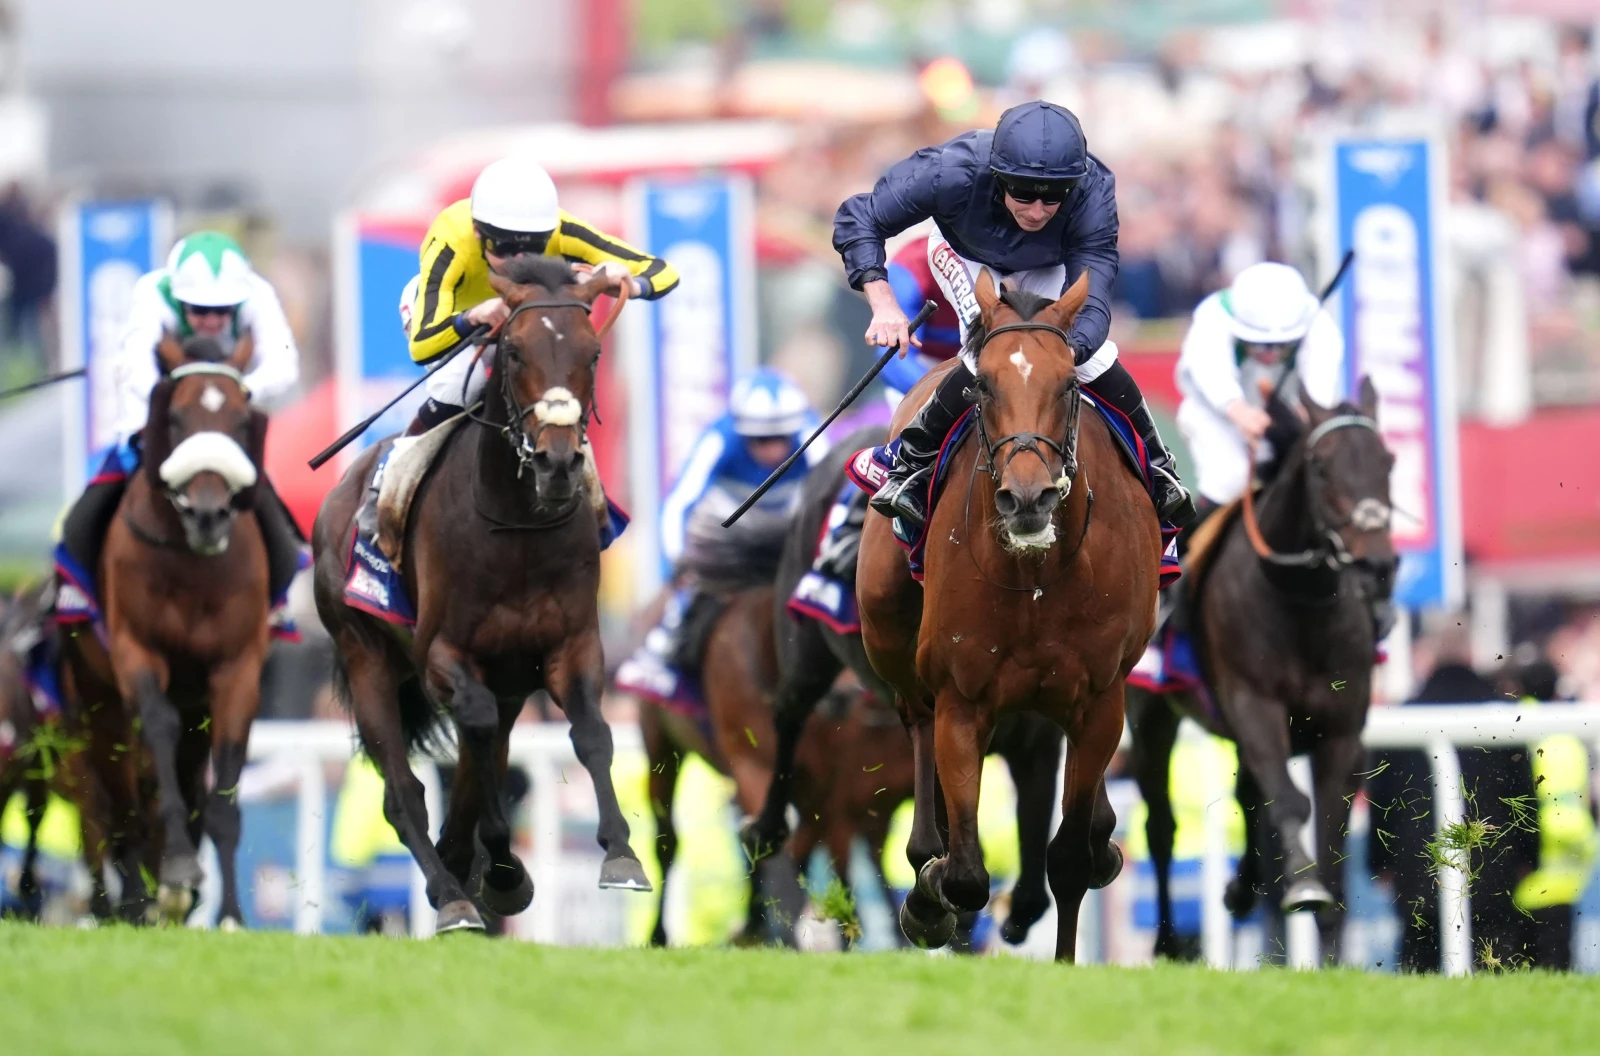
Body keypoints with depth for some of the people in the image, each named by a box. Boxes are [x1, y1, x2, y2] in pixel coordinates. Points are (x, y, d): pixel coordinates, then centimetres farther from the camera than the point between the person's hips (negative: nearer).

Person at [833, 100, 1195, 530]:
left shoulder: (1093, 193, -41)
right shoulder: (953, 172, -44)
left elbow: (1091, 301, -44)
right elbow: (857, 219, -35)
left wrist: (1067, 353, -67)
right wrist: (883, 302, -50)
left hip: (1046, 268, 2)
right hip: (964, 251, -2)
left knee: (1091, 353, -13)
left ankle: (1154, 464, 13)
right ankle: (910, 463, -6)